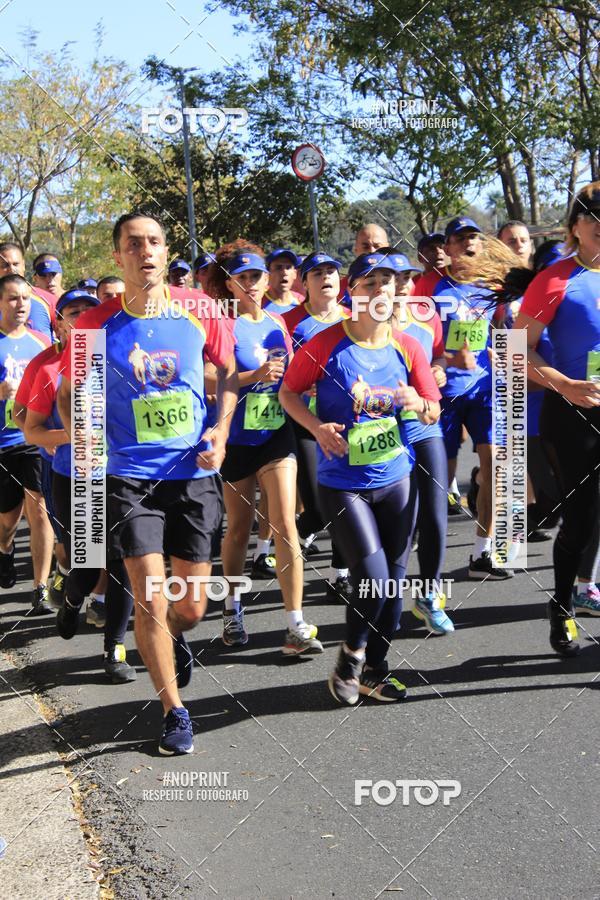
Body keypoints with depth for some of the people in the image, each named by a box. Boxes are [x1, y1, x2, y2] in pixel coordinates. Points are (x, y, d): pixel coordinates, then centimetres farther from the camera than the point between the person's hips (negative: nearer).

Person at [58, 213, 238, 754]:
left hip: (194, 474, 2)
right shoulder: (97, 324, -5)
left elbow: (228, 373, 13)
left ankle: (172, 639, 47)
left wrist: (221, 430, -3)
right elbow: (68, 394, 6)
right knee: (150, 599, -8)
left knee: (193, 607, 8)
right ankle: (175, 711, 14)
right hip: (130, 477, -1)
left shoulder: (199, 316, -2)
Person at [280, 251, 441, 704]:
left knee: (394, 580, 9)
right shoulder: (327, 344, -10)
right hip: (343, 483, -4)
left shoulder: (407, 347, 0)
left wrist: (418, 404, -16)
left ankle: (375, 669, 28)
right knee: (372, 578, -12)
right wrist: (317, 426, -17)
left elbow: (434, 411, 7)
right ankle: (351, 655, 17)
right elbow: (288, 392, 0)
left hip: (396, 478, 4)